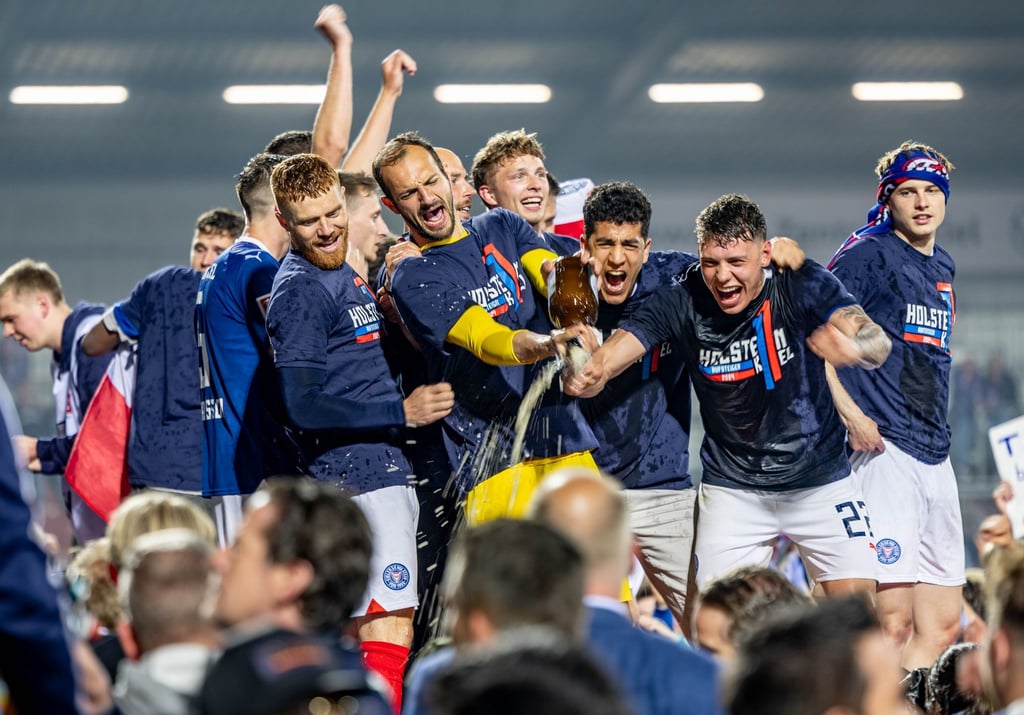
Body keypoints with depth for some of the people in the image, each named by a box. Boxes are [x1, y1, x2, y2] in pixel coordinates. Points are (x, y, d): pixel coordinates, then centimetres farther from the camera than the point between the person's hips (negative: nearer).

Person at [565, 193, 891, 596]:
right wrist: (588, 375, -47)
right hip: (732, 486, 1)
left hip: (820, 482, 0)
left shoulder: (804, 285, -17)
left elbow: (877, 344, -30)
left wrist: (852, 345, -55)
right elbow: (615, 351, -23)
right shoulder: (681, 302, -14)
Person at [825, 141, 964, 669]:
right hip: (884, 449, -8)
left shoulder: (943, 266, 18)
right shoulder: (868, 254, -5)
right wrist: (851, 415, -18)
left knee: (942, 626, 8)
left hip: (936, 457, 8)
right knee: (892, 622, -15)